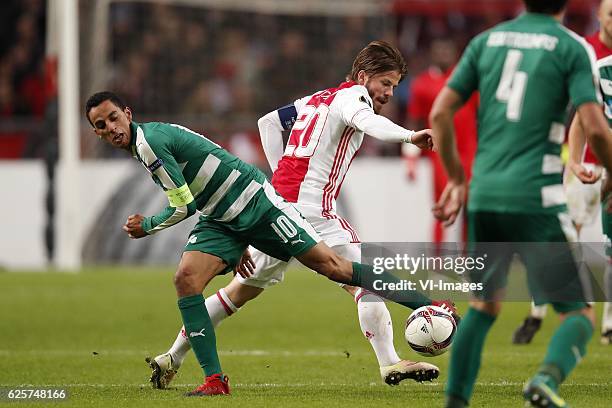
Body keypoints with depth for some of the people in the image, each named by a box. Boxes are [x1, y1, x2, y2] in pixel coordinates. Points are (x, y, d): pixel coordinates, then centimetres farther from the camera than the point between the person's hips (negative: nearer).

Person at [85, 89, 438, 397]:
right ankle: (215, 379, -11)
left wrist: (146, 228, 0)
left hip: (255, 201, -9)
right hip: (220, 220, 9)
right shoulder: (148, 142, 12)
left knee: (329, 264, -9)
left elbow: (185, 206, -18)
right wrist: (237, 248, 22)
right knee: (186, 279, -12)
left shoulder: (149, 141, -19)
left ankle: (424, 303, 0)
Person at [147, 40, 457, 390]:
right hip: (311, 208, -9)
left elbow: (268, 121, 29)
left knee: (243, 288, 18)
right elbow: (366, 120, -27)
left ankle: (171, 359, 21)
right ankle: (390, 364, -20)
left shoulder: (319, 98, 22)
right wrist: (409, 136, -43)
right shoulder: (353, 94, -3)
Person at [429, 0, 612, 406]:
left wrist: (457, 179, 19)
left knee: (483, 305, 23)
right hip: (536, 197, -5)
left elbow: (440, 112, 9)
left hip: (484, 194, 5)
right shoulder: (572, 47, -2)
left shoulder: (487, 40, 12)